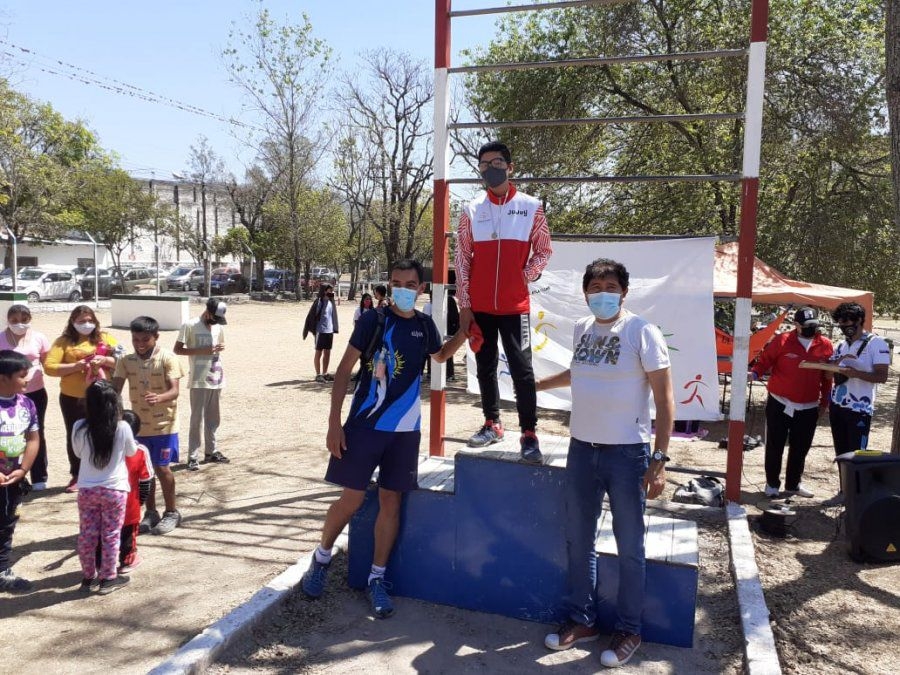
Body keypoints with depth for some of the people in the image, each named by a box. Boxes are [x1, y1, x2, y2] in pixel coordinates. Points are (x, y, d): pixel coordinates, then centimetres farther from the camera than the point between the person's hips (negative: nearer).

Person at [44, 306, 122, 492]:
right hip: (72, 399, 0)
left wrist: (106, 360, -19)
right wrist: (75, 367, -19)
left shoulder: (105, 338, 4)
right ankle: (76, 476, 26)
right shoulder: (64, 341, 0)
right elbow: (49, 367, -8)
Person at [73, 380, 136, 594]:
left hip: (87, 489, 2)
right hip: (114, 490, -2)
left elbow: (77, 452, 9)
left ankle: (88, 577, 25)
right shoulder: (122, 428, -15)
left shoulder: (80, 428, -9)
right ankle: (108, 578, 17)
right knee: (111, 535, 9)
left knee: (87, 535, 14)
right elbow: (131, 452, 3)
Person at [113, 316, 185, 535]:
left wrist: (159, 398, -42)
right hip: (139, 424, 4)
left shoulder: (167, 358, -13)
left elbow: (174, 391, -21)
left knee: (162, 468, -1)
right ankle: (150, 513, 26)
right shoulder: (126, 361, 0)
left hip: (164, 424, -4)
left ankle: (171, 513, 16)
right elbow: (115, 389, -5)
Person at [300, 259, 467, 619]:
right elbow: (344, 369, -6)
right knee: (352, 498, -1)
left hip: (405, 429, 4)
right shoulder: (373, 319, -7)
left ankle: (376, 579, 20)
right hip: (365, 424, -3)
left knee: (391, 502, 6)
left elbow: (440, 355, 27)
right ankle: (322, 557, 26)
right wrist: (334, 421, -12)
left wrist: (464, 331, 9)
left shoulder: (425, 326, 6)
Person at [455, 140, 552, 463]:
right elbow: (462, 258, 4)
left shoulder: (531, 207, 0)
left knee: (522, 369, -4)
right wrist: (464, 305, 0)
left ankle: (529, 433, 2)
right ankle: (492, 424, 25)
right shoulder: (471, 210, 5)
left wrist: (523, 279, -6)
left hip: (515, 305, -2)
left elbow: (543, 251, 7)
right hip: (479, 306, 3)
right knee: (485, 367, 11)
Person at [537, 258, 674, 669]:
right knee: (578, 541, 14)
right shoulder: (582, 330, 6)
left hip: (627, 454, -6)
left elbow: (664, 399, -11)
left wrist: (659, 460, -16)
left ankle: (628, 631, 25)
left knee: (629, 548, 7)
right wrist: (535, 384, 33)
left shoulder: (642, 333, -11)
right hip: (581, 449, 6)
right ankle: (582, 620, 31)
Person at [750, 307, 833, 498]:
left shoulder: (825, 345, 2)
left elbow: (827, 376, 10)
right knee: (775, 446, 4)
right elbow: (764, 361, -5)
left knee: (800, 448, 12)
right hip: (780, 405, -3)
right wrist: (754, 373, -25)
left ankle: (793, 484, 28)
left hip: (808, 408, 3)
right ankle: (772, 483, 18)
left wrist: (825, 400, 13)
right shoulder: (782, 341, -8)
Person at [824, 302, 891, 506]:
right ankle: (845, 492, 21)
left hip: (859, 409, -6)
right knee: (841, 453, 12)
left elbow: (882, 376, -13)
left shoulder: (875, 343, -6)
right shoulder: (841, 346, 13)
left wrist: (856, 373, -27)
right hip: (837, 406, 7)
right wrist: (836, 364, -3)